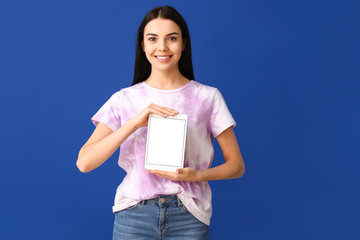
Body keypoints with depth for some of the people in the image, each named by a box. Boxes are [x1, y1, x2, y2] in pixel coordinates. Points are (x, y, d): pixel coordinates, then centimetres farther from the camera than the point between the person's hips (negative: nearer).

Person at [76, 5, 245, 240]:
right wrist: (134, 123, -18)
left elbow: (236, 165, 3)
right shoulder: (124, 99, 2)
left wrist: (197, 175, -16)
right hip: (134, 214, 0)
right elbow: (84, 163, -9)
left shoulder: (208, 97, 1)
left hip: (188, 216, 0)